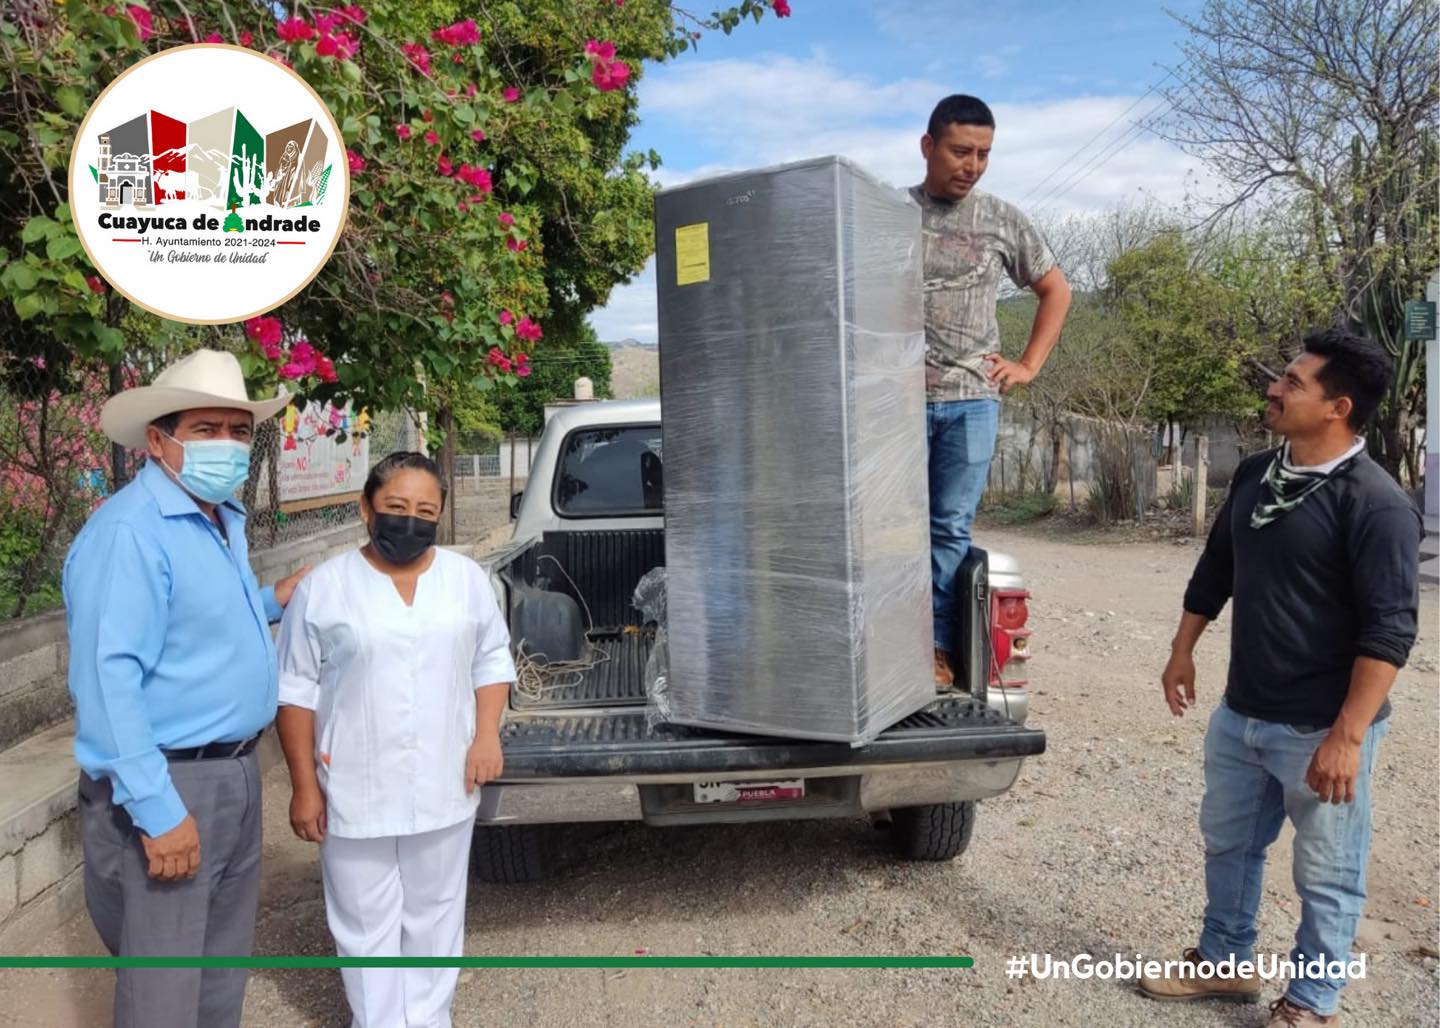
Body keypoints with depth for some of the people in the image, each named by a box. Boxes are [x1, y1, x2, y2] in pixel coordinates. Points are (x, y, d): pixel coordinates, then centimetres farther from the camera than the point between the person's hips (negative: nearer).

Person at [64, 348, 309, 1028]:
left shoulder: (224, 520, 11)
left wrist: (270, 604, 11)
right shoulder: (131, 531, -20)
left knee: (224, 966, 21)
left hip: (234, 772, 9)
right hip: (169, 784, -9)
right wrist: (157, 811, -26)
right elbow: (108, 678, -25)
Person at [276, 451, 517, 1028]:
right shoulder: (324, 587, -7)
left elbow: (492, 660, 8)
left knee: (435, 915, 17)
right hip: (356, 792, -2)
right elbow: (296, 691, -3)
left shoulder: (466, 578, 1)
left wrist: (487, 735, -6)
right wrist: (304, 786, -5)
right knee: (367, 925, 11)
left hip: (443, 787, 2)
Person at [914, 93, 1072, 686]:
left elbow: (1055, 290, 21)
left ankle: (938, 649, 8)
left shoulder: (1002, 220, 11)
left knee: (952, 528, 1)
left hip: (973, 398, 2)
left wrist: (1029, 365, 11)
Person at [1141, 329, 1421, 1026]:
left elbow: (1388, 631, -21)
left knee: (1326, 875, 10)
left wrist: (1347, 737, -23)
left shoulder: (1375, 503, -18)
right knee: (1226, 845, 21)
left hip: (1319, 730, -7)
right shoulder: (1254, 476, 5)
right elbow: (1214, 570, 17)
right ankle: (1225, 962, 40)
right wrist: (1183, 651, 19)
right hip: (1240, 715, 8)